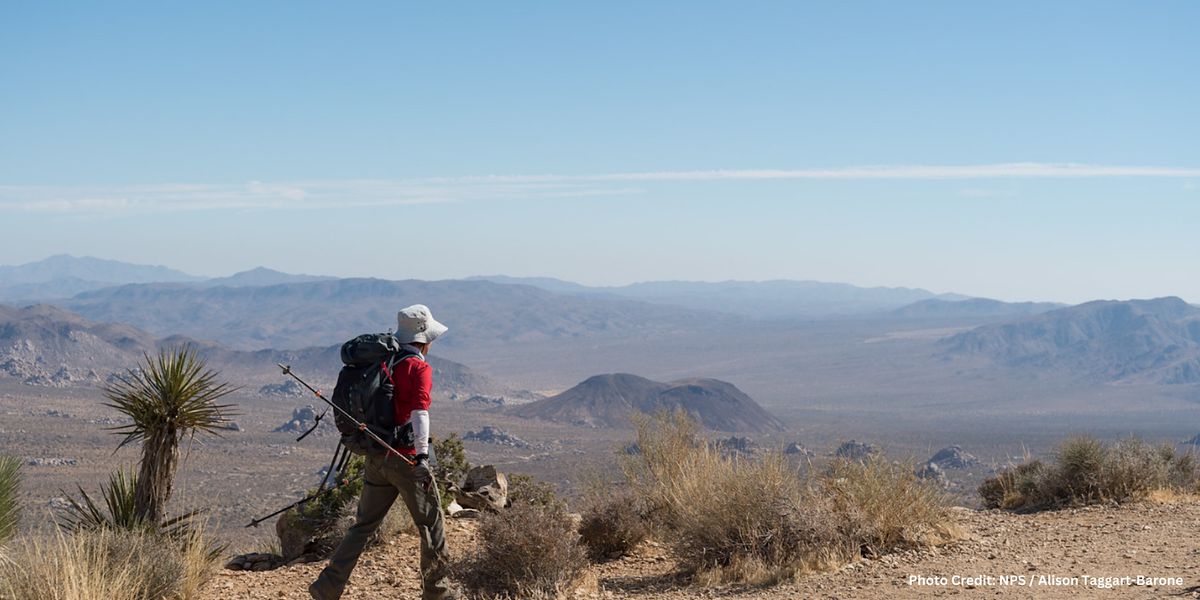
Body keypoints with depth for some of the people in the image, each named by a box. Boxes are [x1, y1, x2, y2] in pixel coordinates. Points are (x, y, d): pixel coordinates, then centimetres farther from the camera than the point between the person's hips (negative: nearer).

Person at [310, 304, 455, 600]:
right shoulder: (419, 368, -11)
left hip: (376, 458, 7)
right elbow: (419, 412, -24)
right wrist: (422, 454, -30)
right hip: (405, 458, -7)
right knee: (431, 525, 8)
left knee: (364, 525, 13)